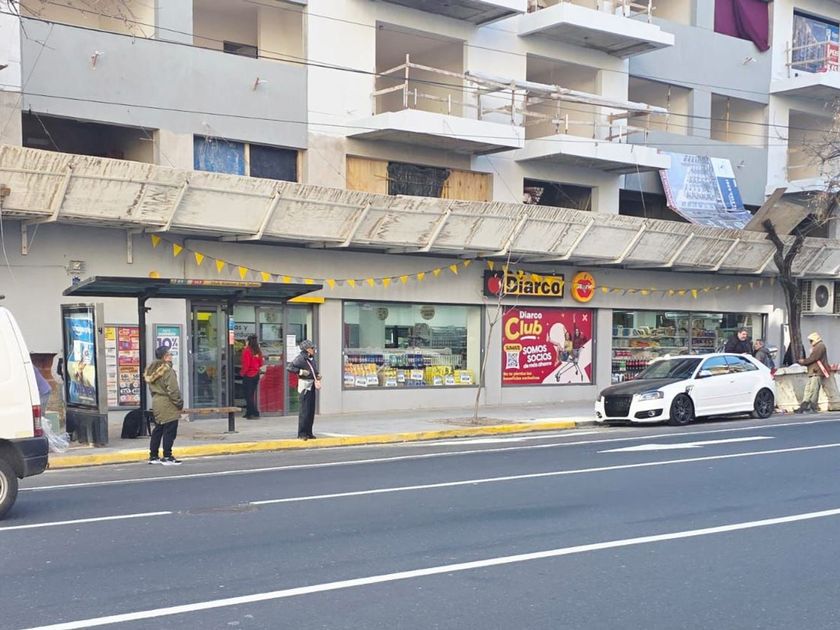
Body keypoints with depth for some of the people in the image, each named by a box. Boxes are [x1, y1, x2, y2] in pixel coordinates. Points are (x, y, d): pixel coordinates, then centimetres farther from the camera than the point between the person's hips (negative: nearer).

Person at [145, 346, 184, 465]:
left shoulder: (152, 370, 11)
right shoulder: (167, 370, -17)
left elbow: (152, 389, 15)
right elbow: (173, 390, -19)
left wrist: (156, 399, 19)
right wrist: (179, 402, -10)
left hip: (157, 404, 9)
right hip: (168, 406, -9)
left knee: (158, 430, 16)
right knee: (169, 432, -3)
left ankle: (153, 456, 21)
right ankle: (167, 457, -1)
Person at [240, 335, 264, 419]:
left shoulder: (247, 351, -15)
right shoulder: (258, 351, 3)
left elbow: (246, 365, -16)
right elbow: (261, 363, 9)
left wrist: (242, 372, -3)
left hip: (248, 375, -6)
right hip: (256, 374, 6)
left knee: (248, 395, 0)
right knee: (252, 394, 14)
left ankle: (255, 412, -6)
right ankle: (249, 413, 20)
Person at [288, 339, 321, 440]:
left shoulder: (311, 358, 13)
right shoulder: (300, 358, -12)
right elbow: (290, 367, -19)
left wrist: (318, 375, 10)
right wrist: (301, 372, -21)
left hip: (312, 385, 9)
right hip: (305, 385, -9)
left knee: (311, 410, 11)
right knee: (304, 410, -8)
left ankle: (308, 432, 18)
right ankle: (301, 434, -3)